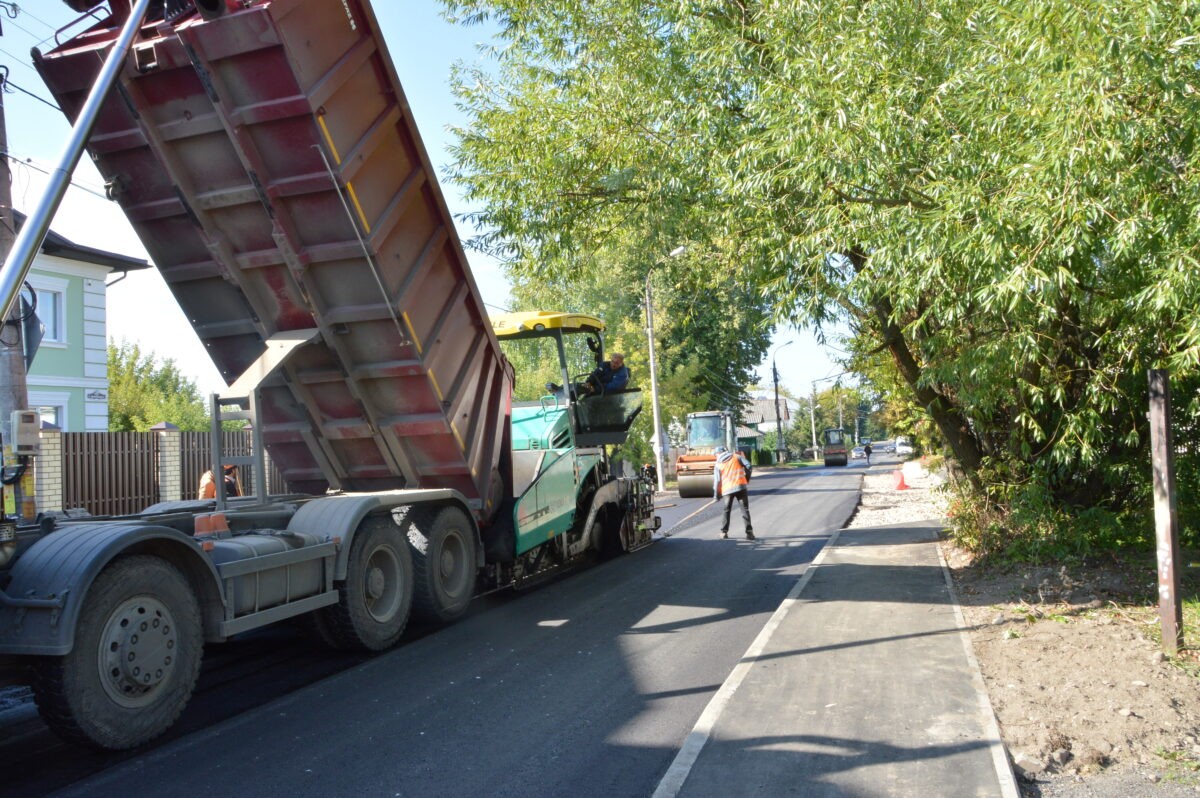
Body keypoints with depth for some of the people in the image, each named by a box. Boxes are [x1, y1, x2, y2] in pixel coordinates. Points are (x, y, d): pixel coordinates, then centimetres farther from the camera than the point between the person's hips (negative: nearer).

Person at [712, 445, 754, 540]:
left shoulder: (718, 464, 9)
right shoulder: (736, 457, 9)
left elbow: (717, 480, 4)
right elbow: (748, 466, -3)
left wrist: (716, 495, 10)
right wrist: (747, 478, 11)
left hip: (727, 489, 1)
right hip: (741, 486, -1)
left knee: (726, 510, 16)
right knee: (745, 509, 1)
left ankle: (724, 532, 15)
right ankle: (749, 532, -7)